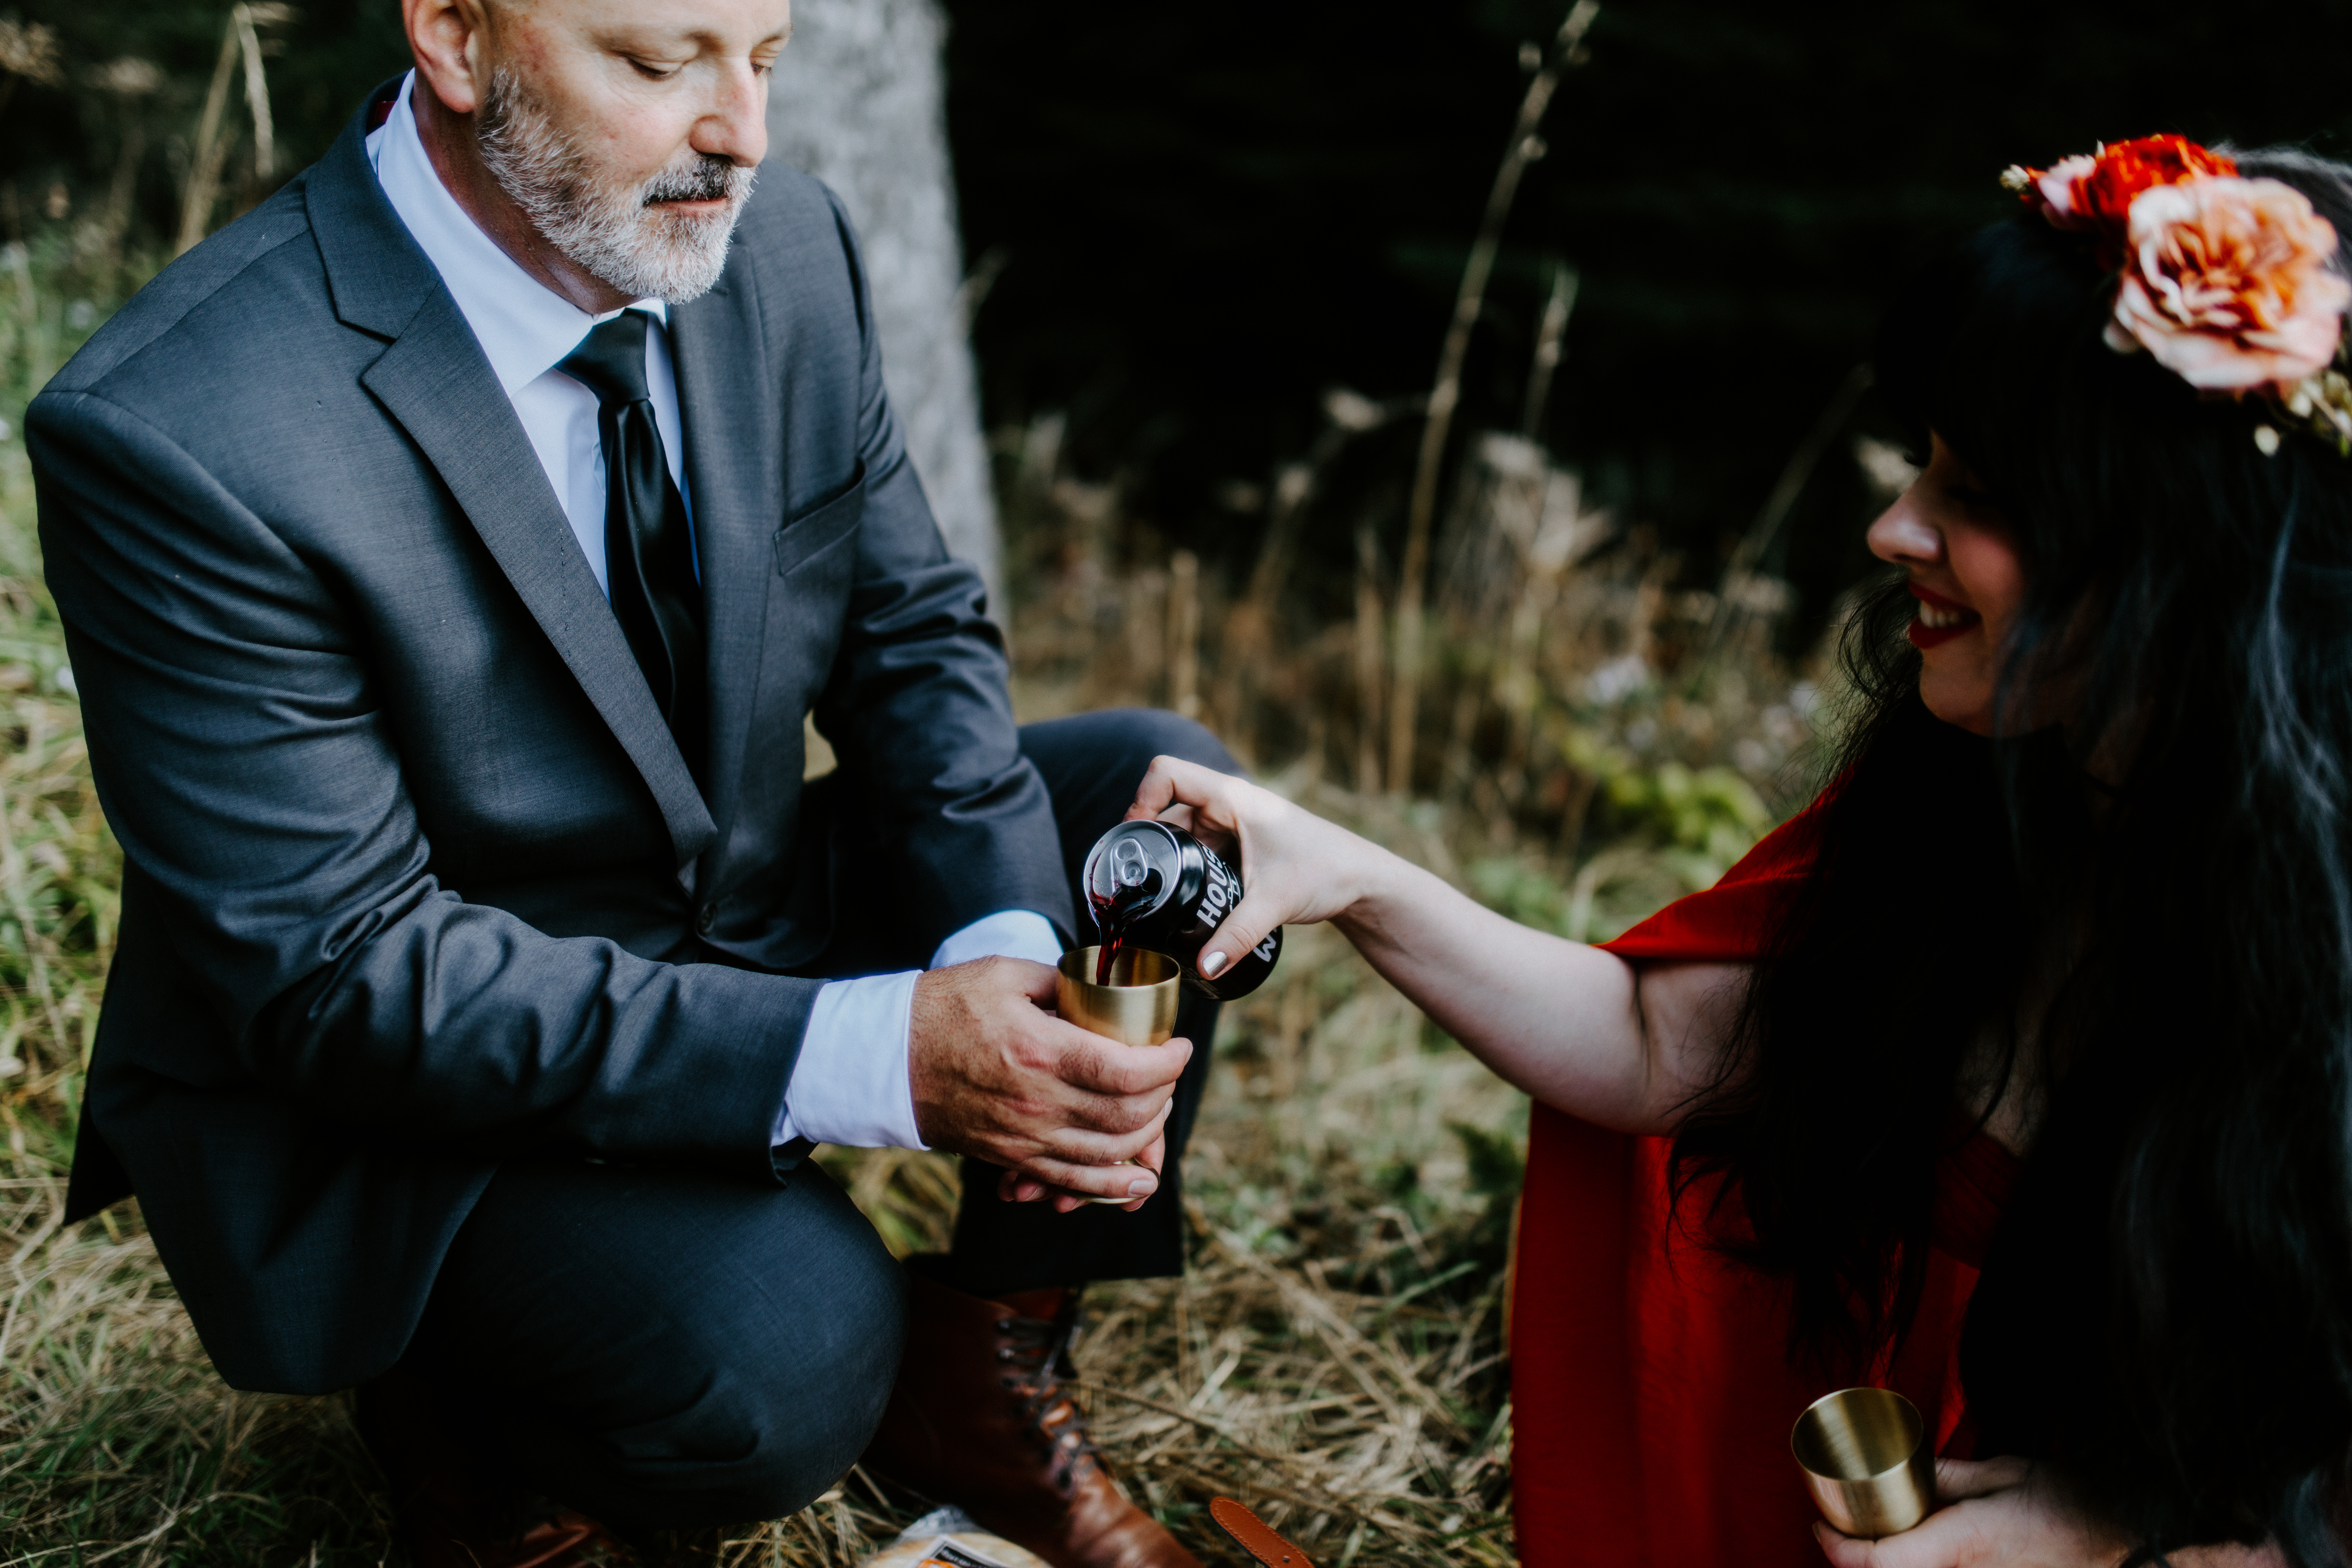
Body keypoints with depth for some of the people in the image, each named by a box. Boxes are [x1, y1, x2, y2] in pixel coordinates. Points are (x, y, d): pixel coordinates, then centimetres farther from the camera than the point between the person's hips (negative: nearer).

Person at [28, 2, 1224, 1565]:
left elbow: (914, 632, 2)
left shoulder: (785, 248, -8)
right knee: (778, 1352, -32)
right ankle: (457, 1402, 4)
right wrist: (877, 1057, -34)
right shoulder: (177, 436, -28)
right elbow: (345, 973, -27)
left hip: (741, 921, 7)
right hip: (377, 1088, -7)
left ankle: (978, 1375, 9)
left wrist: (1012, 959, -19)